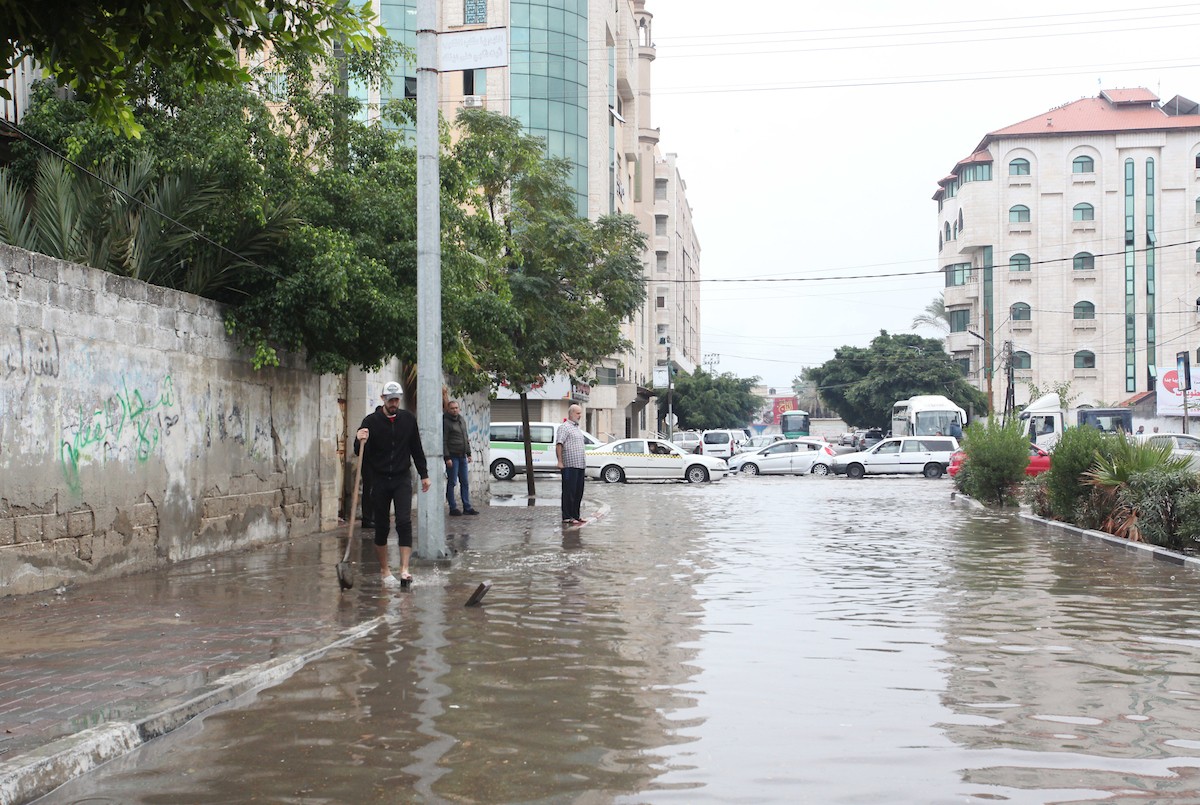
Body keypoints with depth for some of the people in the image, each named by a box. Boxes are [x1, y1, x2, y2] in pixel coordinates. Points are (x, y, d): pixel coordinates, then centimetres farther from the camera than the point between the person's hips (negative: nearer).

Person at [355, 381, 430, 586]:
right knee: (381, 526, 5)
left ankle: (404, 569, -15)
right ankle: (384, 571, 17)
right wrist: (360, 442, -27)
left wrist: (424, 474, 15)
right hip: (379, 479, -1)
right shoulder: (371, 421, -5)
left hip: (402, 479, 1)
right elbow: (361, 454, -5)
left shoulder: (408, 419, 3)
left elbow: (416, 448, 14)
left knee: (404, 522, -13)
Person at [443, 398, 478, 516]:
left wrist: (468, 453, 16)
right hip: (452, 456, -7)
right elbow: (443, 441, -11)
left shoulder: (461, 420, 14)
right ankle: (453, 509, 2)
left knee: (464, 483, 8)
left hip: (462, 456, 7)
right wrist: (447, 457, -17)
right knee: (452, 483, -3)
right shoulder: (445, 422, -8)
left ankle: (467, 507, 12)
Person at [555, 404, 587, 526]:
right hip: (569, 465, -9)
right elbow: (559, 444, -15)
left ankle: (575, 515, 17)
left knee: (578, 492, 10)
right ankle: (567, 517, -4)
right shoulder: (564, 427, -7)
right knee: (569, 492, -6)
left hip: (580, 465, 9)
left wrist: (584, 462, 22)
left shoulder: (577, 428, 21)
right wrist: (560, 461, -22)